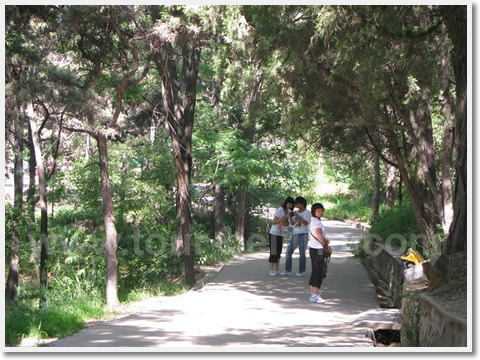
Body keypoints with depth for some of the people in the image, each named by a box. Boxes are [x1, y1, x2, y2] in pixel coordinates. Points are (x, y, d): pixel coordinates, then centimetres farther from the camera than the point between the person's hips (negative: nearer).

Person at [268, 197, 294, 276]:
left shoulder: (288, 212, 7)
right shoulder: (279, 210, -14)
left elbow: (287, 224, 10)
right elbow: (274, 222, -15)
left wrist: (285, 222, -13)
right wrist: (281, 220, -32)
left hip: (280, 235, 7)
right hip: (274, 234, -7)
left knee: (278, 253, 8)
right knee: (273, 253, -7)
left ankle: (277, 270, 13)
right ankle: (271, 270, -3)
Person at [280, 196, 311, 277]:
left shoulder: (307, 212, -1)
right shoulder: (296, 213, 15)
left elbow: (306, 223, -15)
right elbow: (292, 223, 9)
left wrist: (298, 216, -19)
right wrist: (290, 217, -8)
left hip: (303, 234, -6)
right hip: (295, 234, 6)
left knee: (302, 253, -3)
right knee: (289, 251, 1)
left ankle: (301, 271, 6)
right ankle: (288, 270, 6)